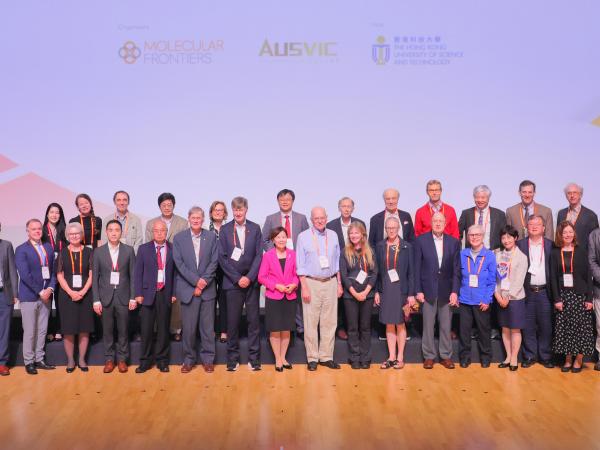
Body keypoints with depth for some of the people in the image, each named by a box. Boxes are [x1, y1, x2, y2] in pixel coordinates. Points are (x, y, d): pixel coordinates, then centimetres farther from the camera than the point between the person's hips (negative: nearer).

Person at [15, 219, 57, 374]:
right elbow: (25, 275, -13)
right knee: (29, 331, 2)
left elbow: (53, 271, 10)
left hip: (46, 296, 5)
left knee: (42, 330, 10)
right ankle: (29, 361, 13)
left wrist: (50, 289, -5)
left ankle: (39, 359, 20)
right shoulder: (21, 250, -5)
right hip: (29, 296, -5)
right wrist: (40, 292, -14)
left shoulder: (49, 248, 11)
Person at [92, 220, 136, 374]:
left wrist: (133, 298, -3)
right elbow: (95, 277, 2)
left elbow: (133, 275, 2)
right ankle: (109, 359, 19)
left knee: (123, 330, 6)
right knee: (107, 331, 6)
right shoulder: (98, 251, 1)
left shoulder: (129, 250, 1)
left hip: (123, 296, 0)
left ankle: (122, 359, 18)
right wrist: (96, 300, -3)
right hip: (106, 296, 0)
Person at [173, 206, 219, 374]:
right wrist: (196, 281, -11)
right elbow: (179, 263, -4)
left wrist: (203, 282, -9)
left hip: (207, 288, 1)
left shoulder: (211, 237, 5)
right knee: (188, 327, 4)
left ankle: (208, 359, 16)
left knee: (207, 326, 5)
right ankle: (189, 359, 17)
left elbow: (214, 262, 0)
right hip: (187, 289, 0)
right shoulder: (179, 238, 3)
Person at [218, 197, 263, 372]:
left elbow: (259, 255, 1)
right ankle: (233, 358, 13)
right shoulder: (225, 229, 4)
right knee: (233, 321, 2)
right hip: (232, 282, -1)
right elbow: (222, 257, -1)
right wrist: (237, 278, -8)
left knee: (254, 319, 3)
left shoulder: (255, 228, 6)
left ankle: (254, 358, 11)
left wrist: (249, 277, -9)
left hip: (251, 281, 1)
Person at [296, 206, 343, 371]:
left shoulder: (333, 236, 9)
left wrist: (339, 283, 10)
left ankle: (326, 356, 16)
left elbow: (337, 262, 14)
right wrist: (304, 287, -8)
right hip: (312, 283, -3)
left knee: (329, 322, 6)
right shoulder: (303, 237, -2)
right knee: (311, 322, 0)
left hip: (330, 283, 3)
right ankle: (312, 358, 10)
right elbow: (300, 265, -3)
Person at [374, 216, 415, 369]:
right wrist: (376, 291, 1)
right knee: (389, 324, 8)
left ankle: (400, 357, 17)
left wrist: (411, 294, -6)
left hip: (401, 290, -2)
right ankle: (391, 357, 16)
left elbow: (411, 272, -2)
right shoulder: (380, 246, 3)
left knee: (400, 324, 7)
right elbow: (376, 270, 6)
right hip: (385, 290, 2)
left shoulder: (407, 247, -2)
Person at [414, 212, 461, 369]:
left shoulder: (454, 242, 2)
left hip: (447, 291, 1)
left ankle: (446, 356, 21)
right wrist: (418, 290, -6)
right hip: (428, 290, -1)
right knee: (428, 325, 6)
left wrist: (455, 291, -5)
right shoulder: (421, 241, -2)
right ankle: (428, 356, 19)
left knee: (446, 326, 8)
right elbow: (417, 268, -2)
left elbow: (456, 269, 2)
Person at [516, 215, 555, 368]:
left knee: (545, 325, 6)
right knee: (528, 326, 5)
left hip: (544, 291, 1)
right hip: (527, 291, 0)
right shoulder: (520, 244, 2)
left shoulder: (551, 245, 4)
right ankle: (530, 356, 16)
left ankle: (545, 356, 19)